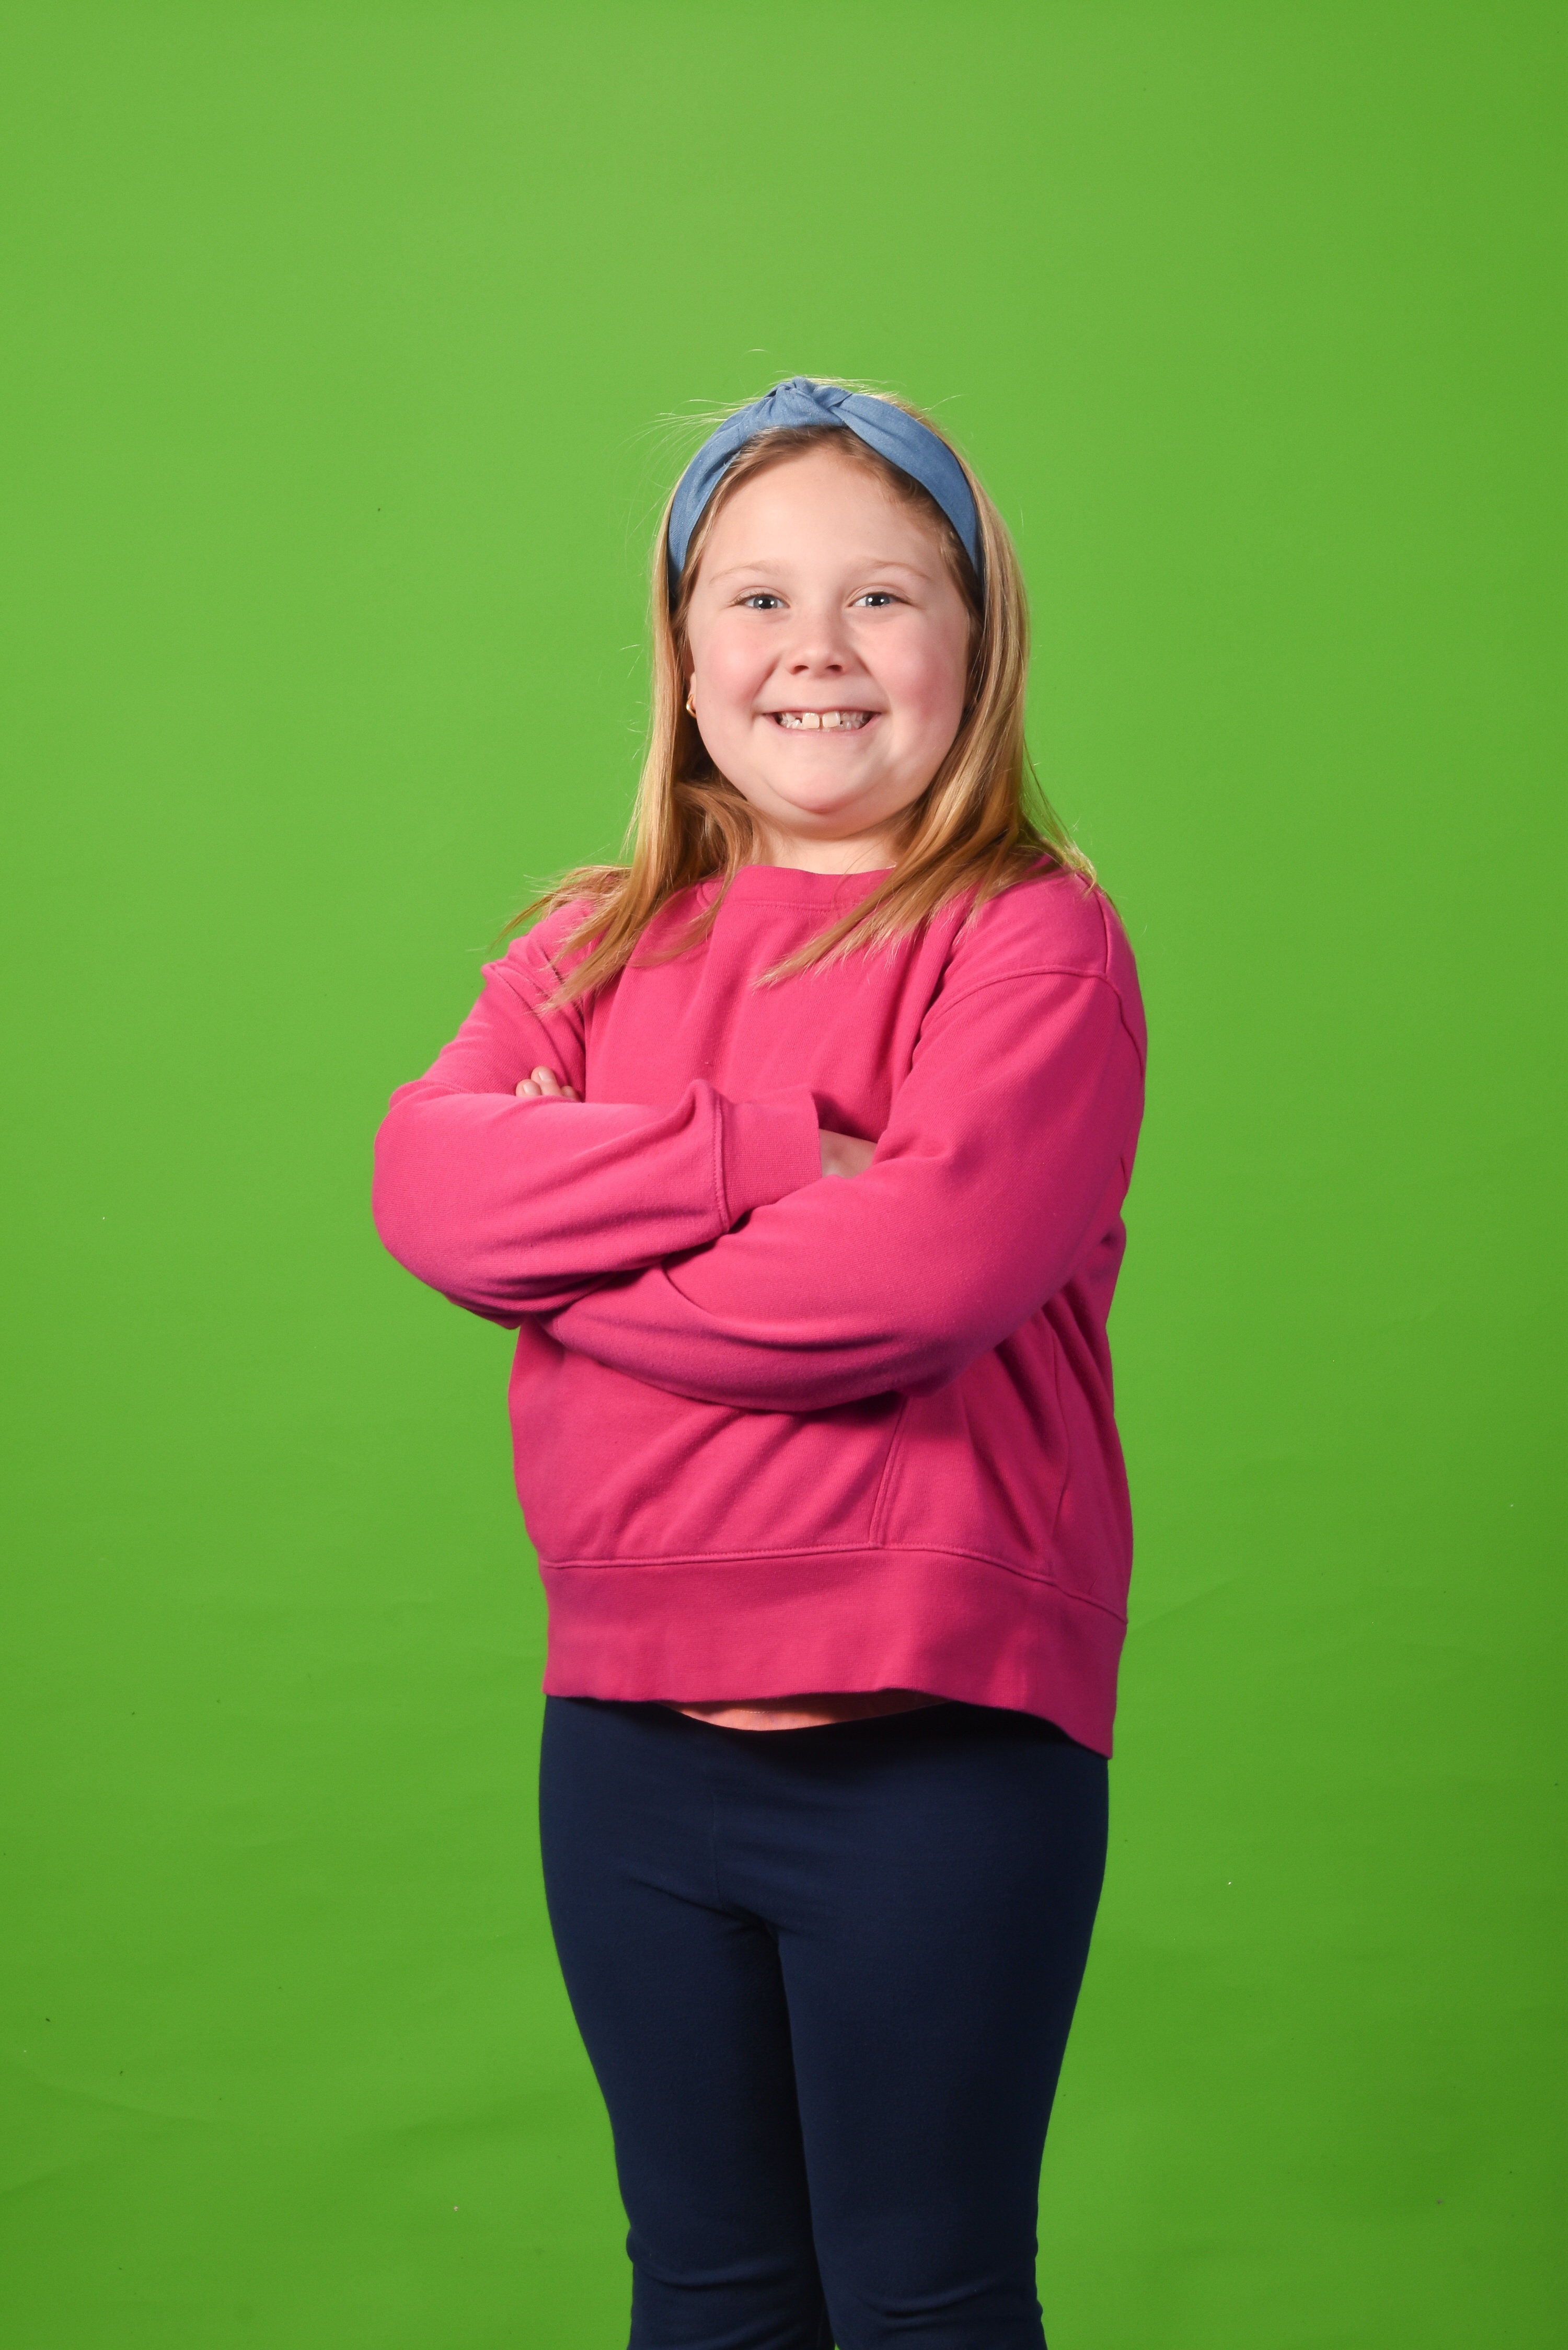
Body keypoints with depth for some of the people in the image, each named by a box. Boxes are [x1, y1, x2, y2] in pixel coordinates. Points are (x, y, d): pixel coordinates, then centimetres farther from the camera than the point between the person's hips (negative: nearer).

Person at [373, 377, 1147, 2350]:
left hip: (938, 1743, -5)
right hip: (630, 1726, 5)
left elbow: (925, 1259, -23)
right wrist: (763, 1152, -18)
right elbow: (423, 1175, -7)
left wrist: (557, 1256, -10)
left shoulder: (1033, 940, -7)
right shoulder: (599, 943, 10)